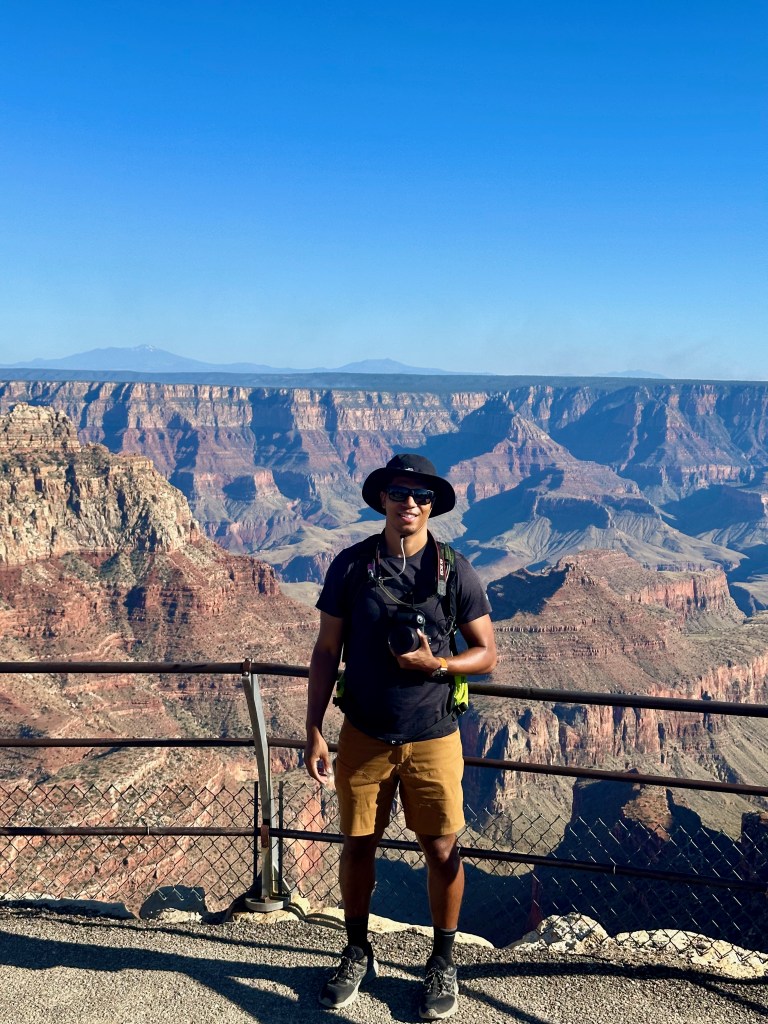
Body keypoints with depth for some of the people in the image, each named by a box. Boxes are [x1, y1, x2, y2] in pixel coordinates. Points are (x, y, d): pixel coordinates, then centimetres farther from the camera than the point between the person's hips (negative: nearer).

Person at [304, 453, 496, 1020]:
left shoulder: (456, 571, -6)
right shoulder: (350, 565, -5)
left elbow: (487, 653, 0)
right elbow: (326, 652, 0)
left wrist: (436, 664, -19)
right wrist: (314, 732, -3)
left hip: (433, 738, -1)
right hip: (364, 735, 1)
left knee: (442, 852, 7)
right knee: (357, 847, 12)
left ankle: (444, 962, 30)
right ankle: (358, 953, 35)